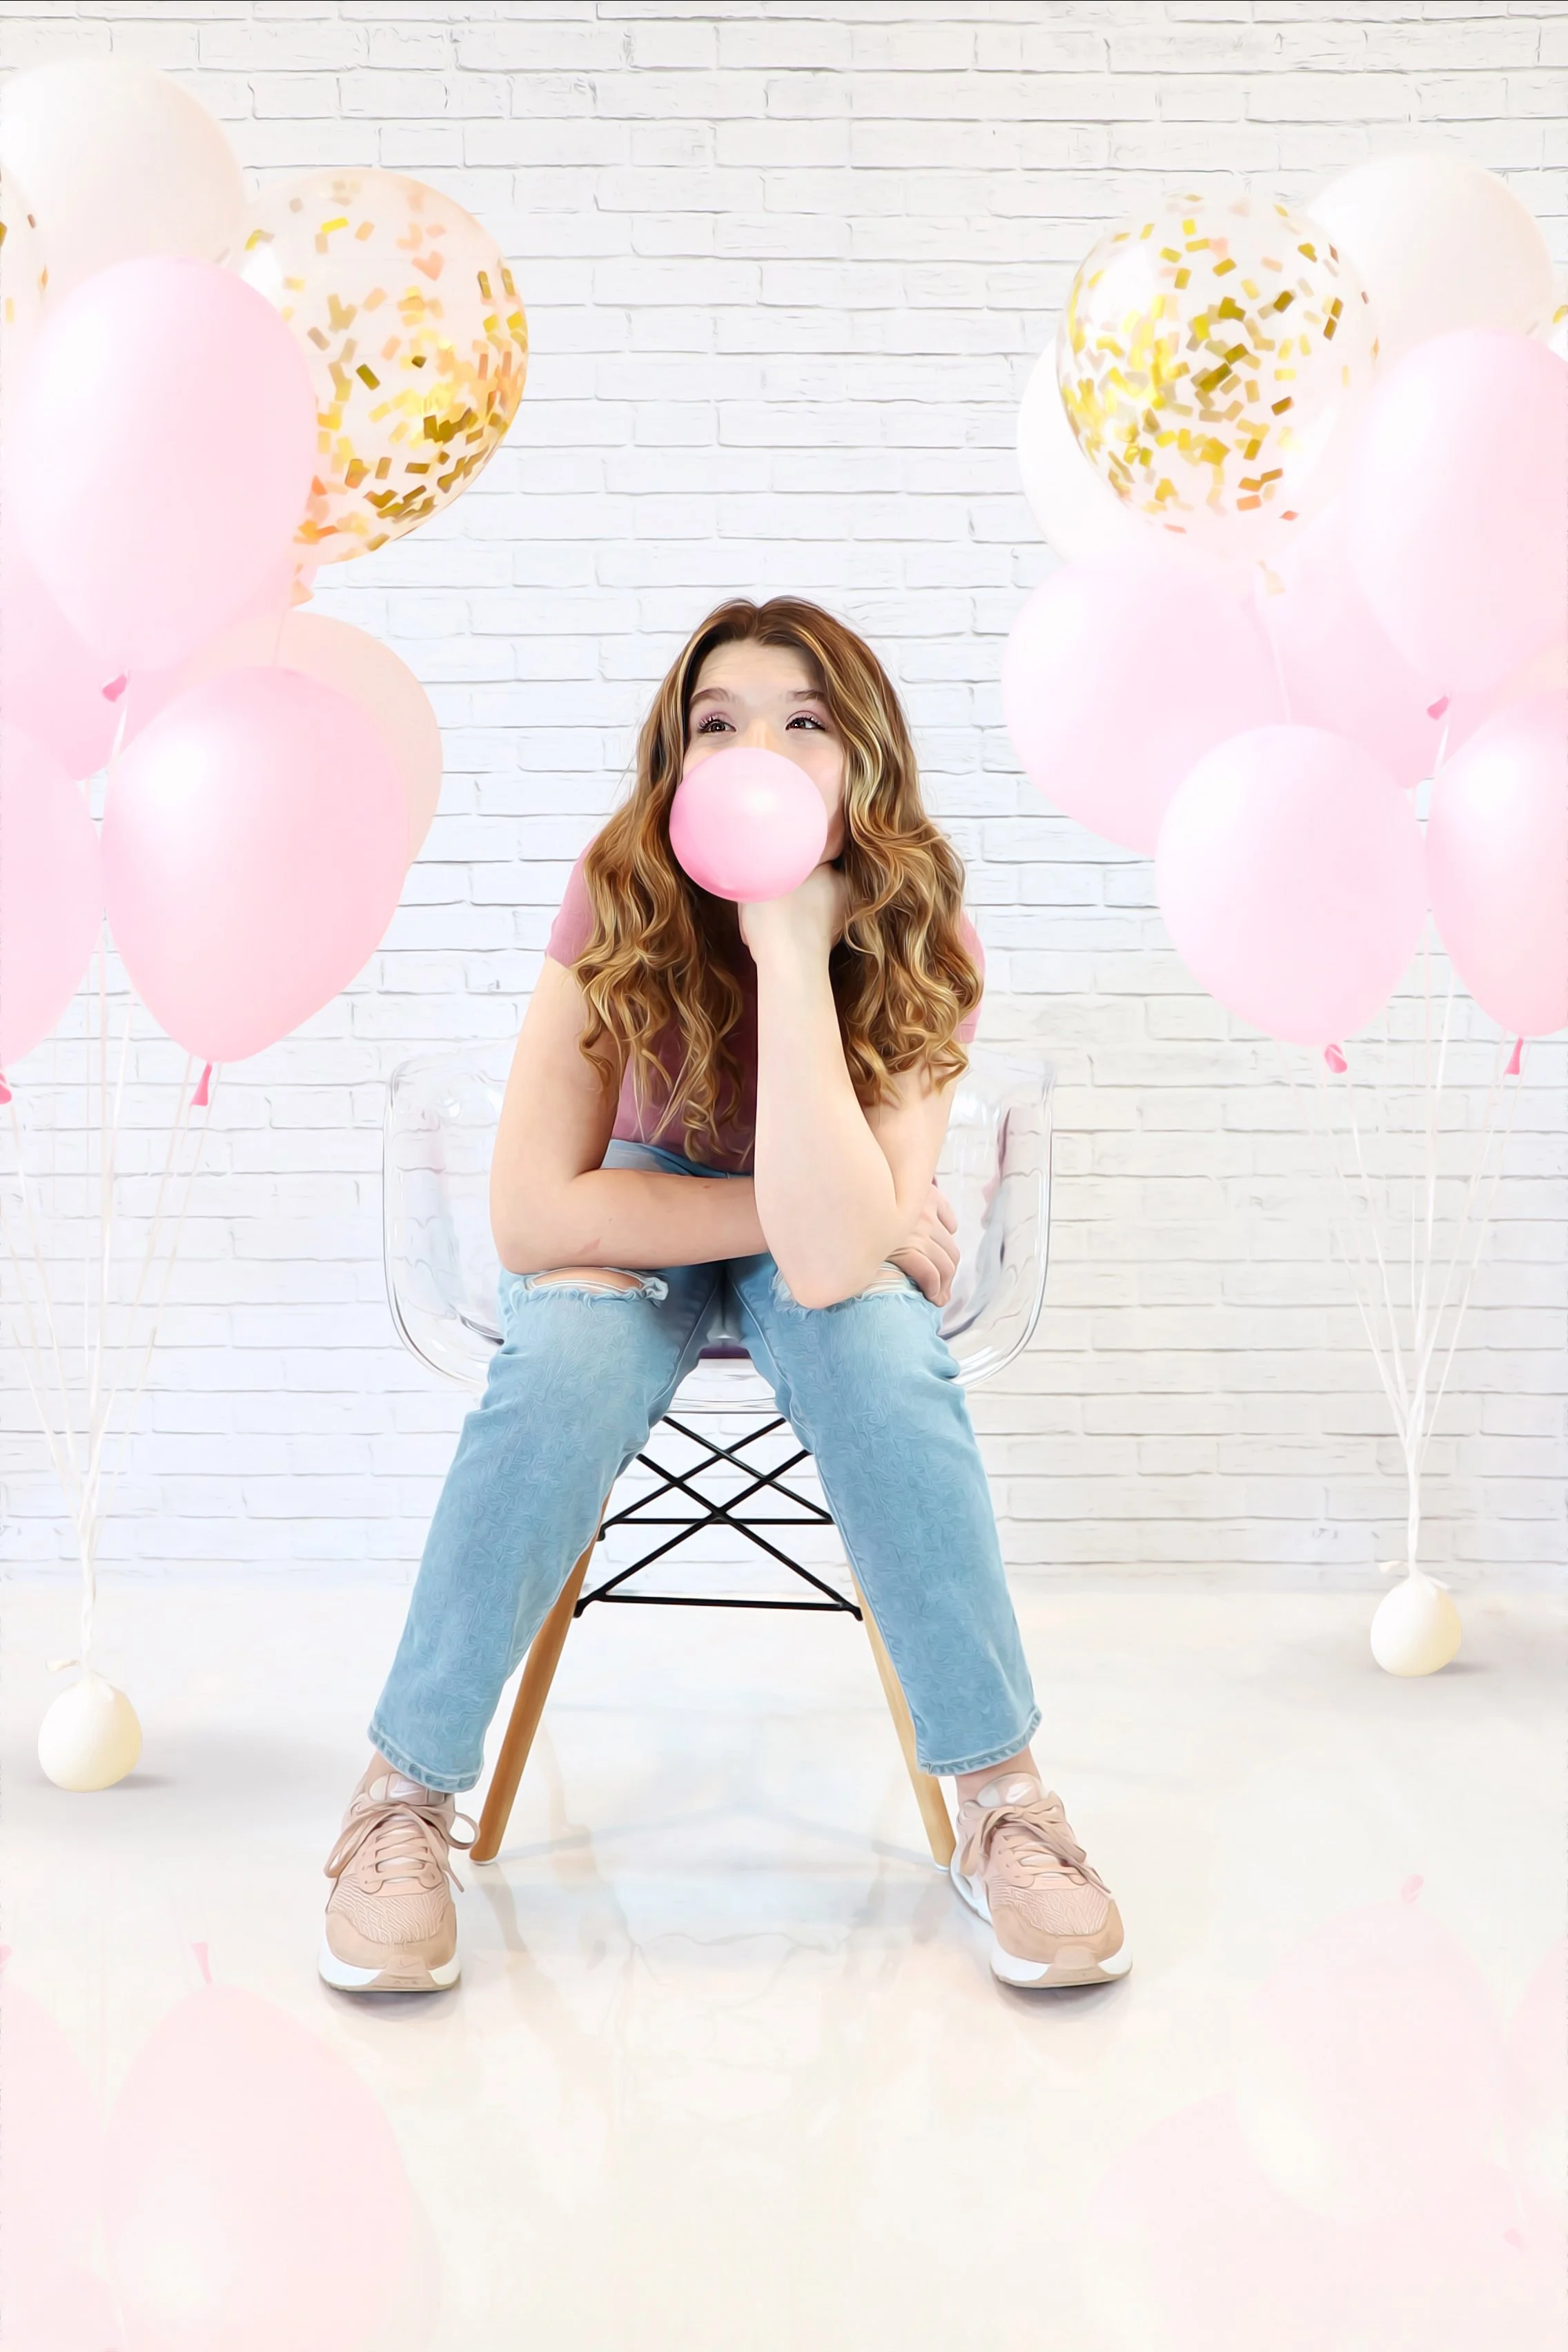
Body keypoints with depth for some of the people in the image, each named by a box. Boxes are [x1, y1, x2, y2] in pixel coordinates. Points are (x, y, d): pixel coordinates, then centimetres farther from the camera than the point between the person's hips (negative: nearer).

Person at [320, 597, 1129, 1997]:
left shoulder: (917, 950, -24)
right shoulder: (621, 905, -23)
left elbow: (832, 1258, -39)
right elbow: (533, 1212, -29)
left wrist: (794, 948, -41)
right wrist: (823, 1219, -29)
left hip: (812, 1233, 0)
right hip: (638, 1225, 0)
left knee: (877, 1347, -35)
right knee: (562, 1369, -34)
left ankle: (1003, 1801, -22)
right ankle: (406, 1794, -18)